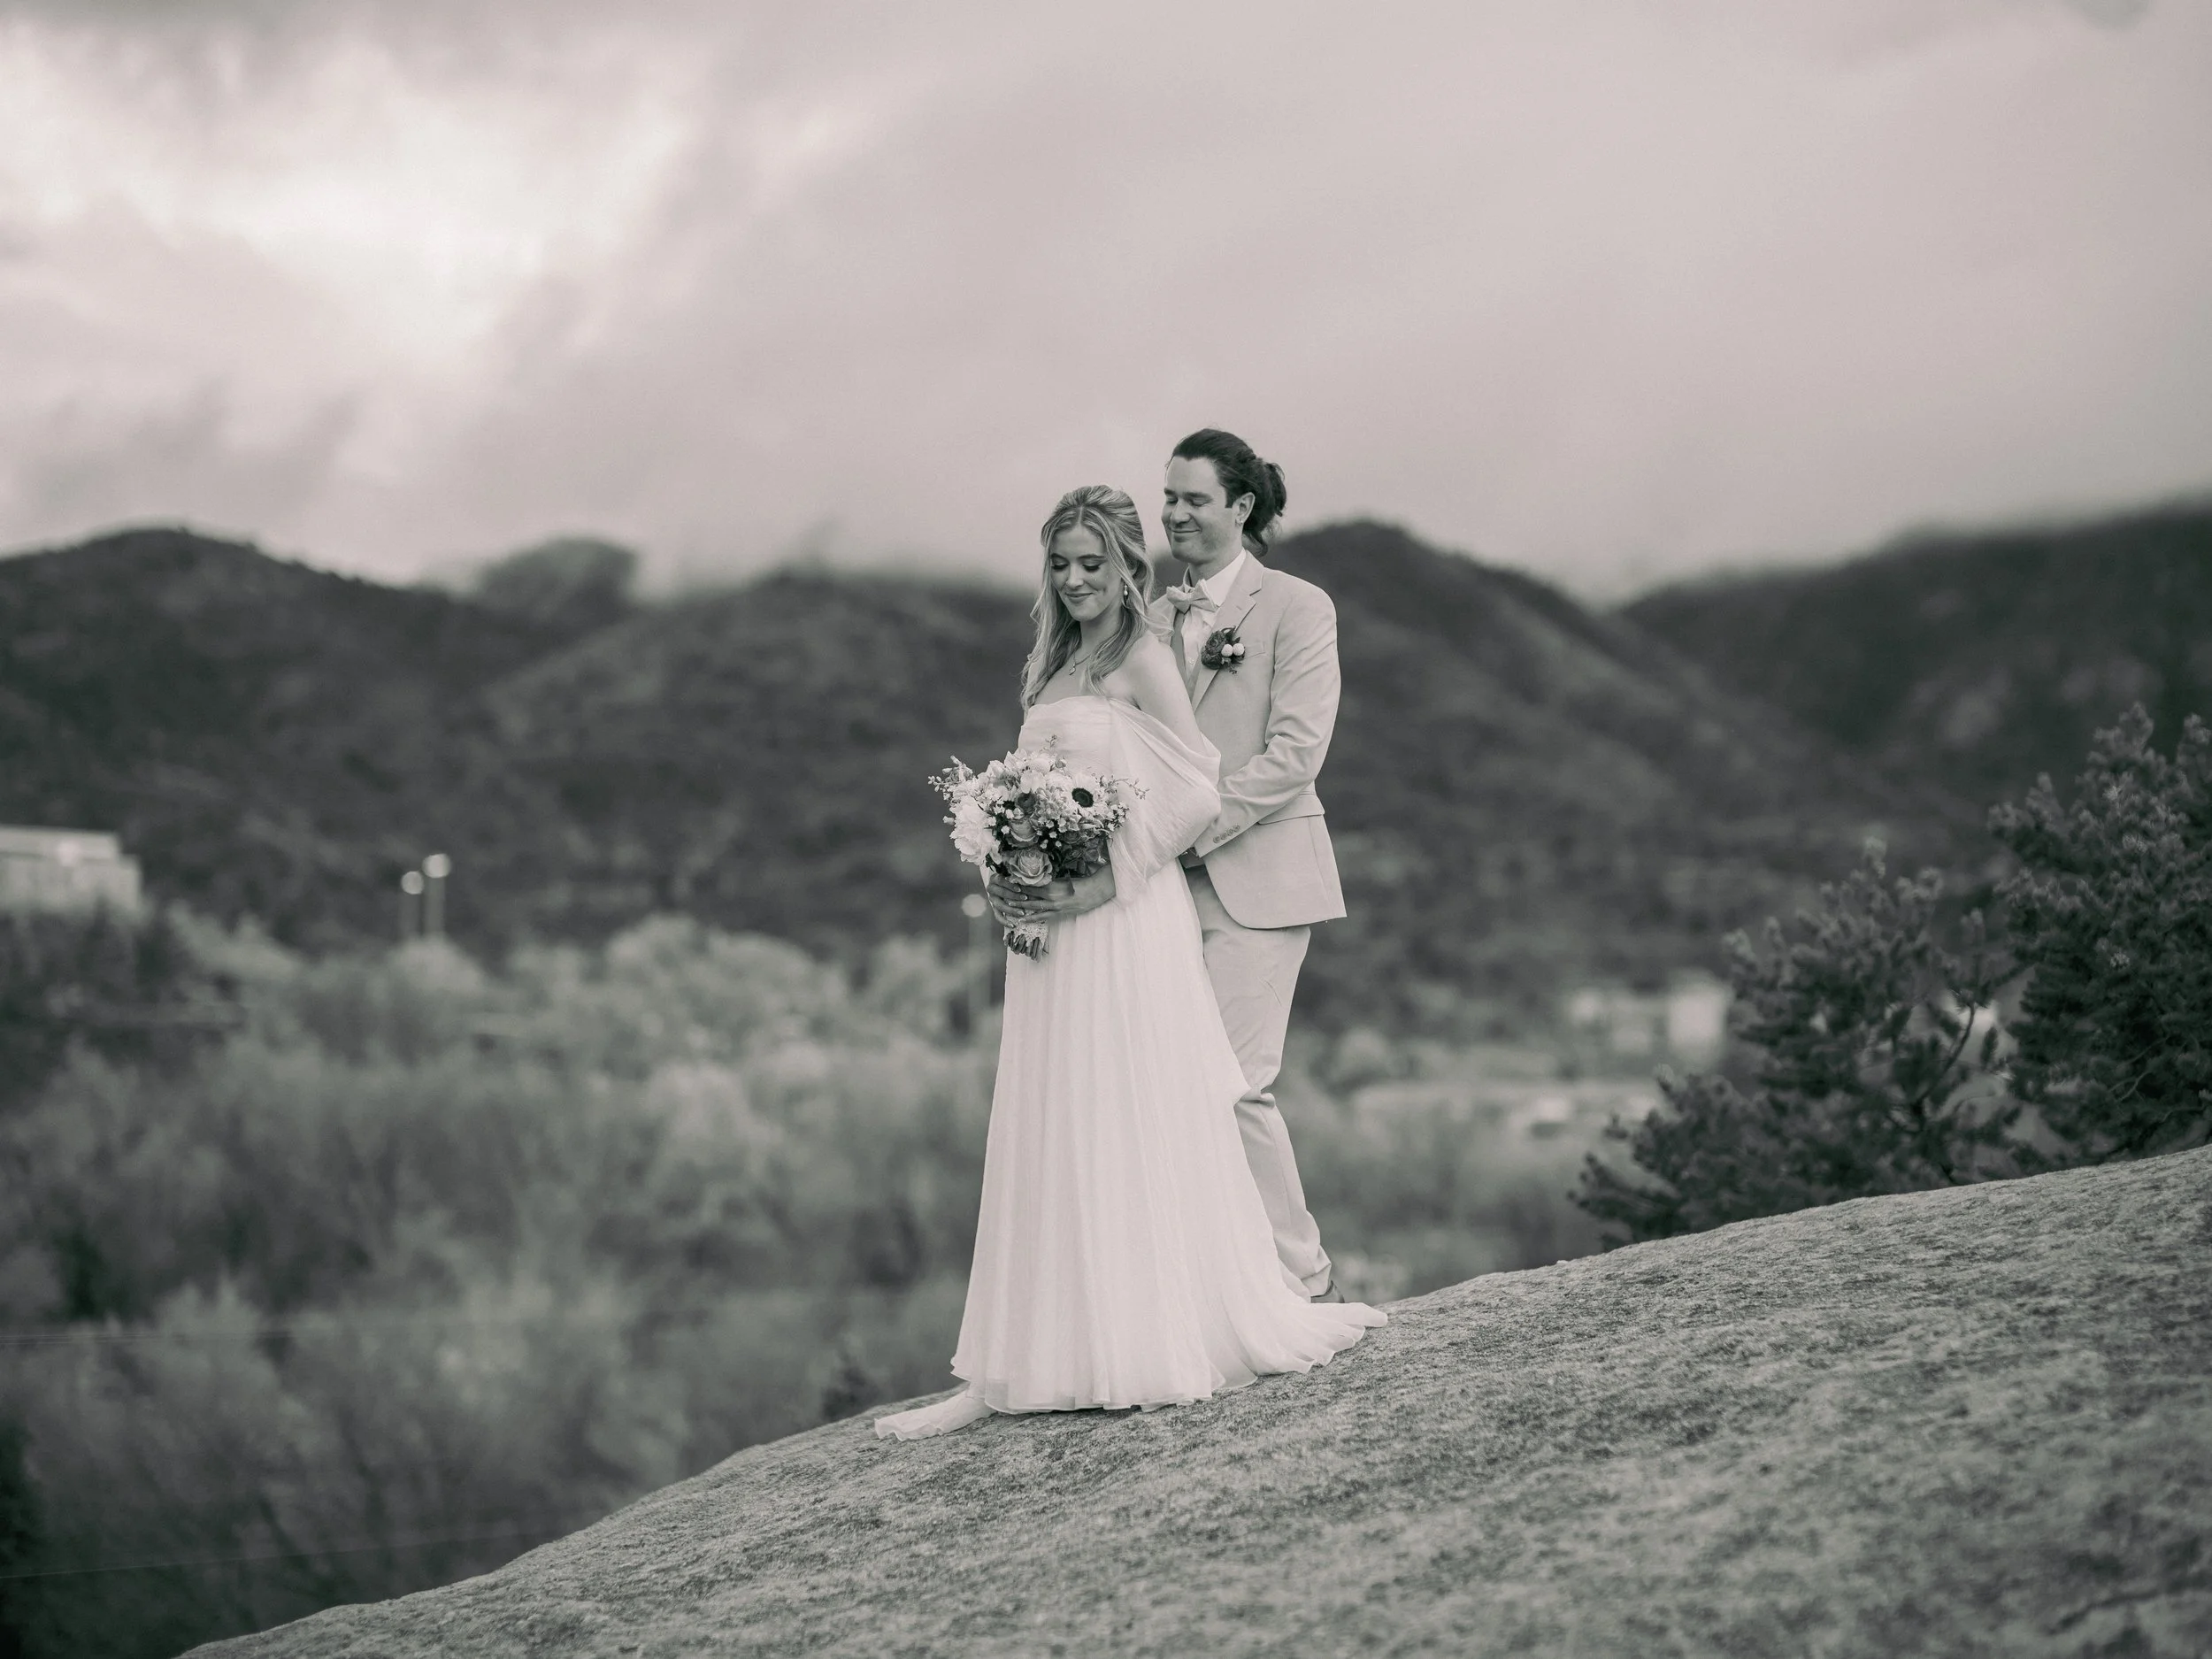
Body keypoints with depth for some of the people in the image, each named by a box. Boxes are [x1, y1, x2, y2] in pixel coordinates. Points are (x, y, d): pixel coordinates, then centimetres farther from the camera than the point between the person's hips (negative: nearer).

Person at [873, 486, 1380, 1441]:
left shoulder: (1141, 660, -7)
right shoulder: (1054, 664, 16)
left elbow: (1200, 794, -14)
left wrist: (1104, 874, -16)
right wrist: (1008, 878, 4)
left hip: (1125, 923, -8)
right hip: (1052, 930, 8)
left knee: (1134, 1128, -1)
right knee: (1044, 1138, 6)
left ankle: (1156, 1344, 9)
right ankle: (1006, 1371, 7)